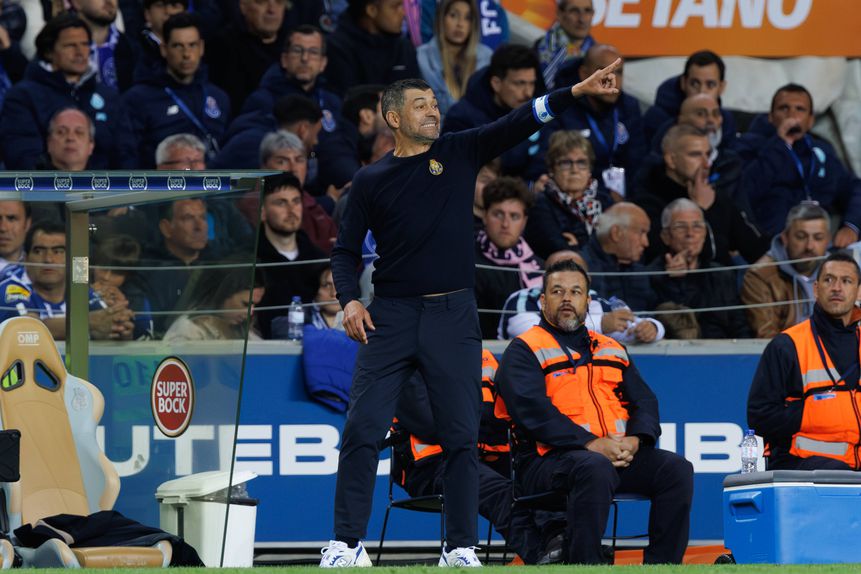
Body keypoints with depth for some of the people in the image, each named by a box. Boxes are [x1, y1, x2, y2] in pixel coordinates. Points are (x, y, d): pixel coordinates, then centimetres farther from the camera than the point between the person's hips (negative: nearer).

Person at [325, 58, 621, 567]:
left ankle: (461, 548, 7)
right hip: (390, 315, 0)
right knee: (362, 429, -6)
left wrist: (579, 92, -12)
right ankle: (348, 544, 0)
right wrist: (350, 300, -5)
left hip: (453, 315, 1)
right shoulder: (372, 180, 6)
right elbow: (347, 249, 11)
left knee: (462, 436, 0)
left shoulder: (460, 153, 7)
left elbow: (518, 124, -2)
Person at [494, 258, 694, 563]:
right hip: (548, 458, -6)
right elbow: (534, 411, -10)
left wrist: (635, 439, -8)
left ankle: (660, 565, -18)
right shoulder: (524, 351, 5)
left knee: (676, 468, -17)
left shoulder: (612, 351, 25)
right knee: (596, 469, -38)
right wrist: (591, 445, -19)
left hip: (621, 454, 6)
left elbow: (644, 401, 16)